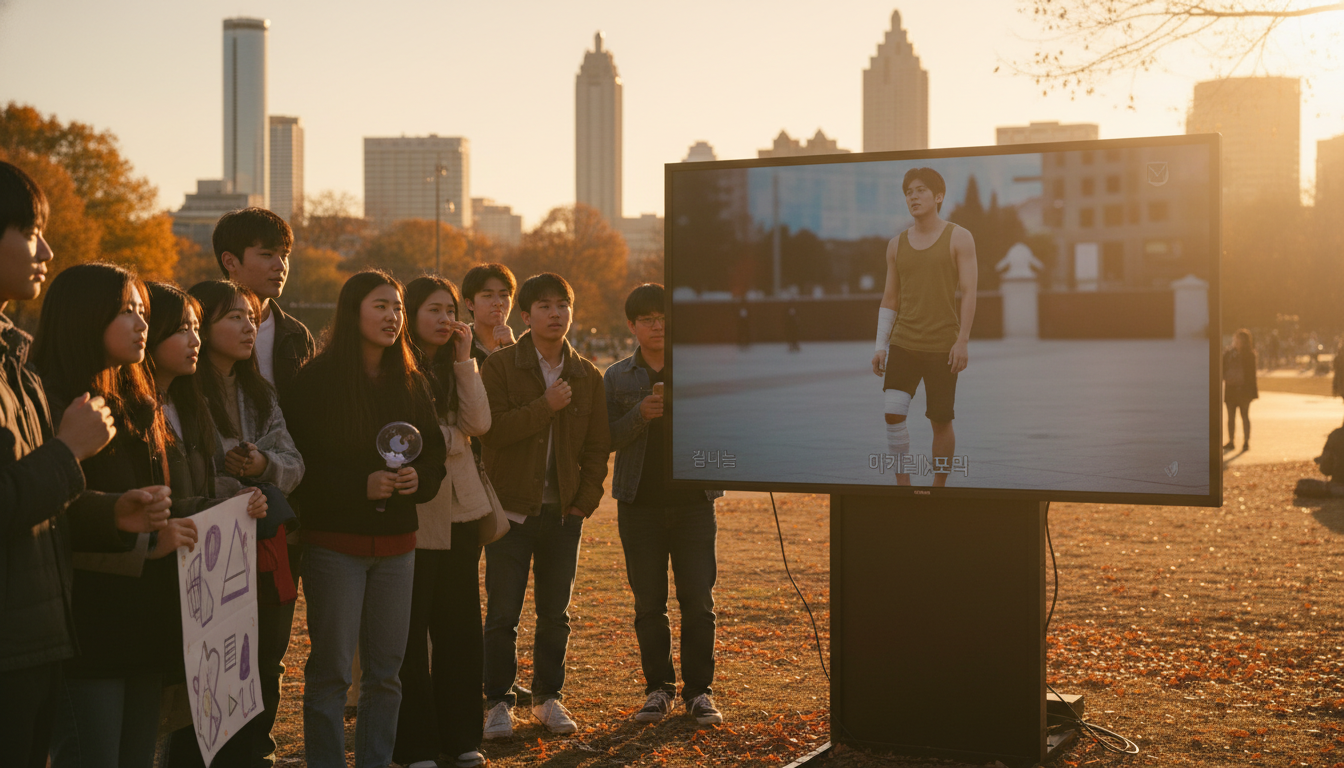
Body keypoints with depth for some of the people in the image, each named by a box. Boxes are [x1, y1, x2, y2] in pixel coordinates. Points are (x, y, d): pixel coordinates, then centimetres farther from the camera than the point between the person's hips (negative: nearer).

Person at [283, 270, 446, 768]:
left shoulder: (411, 383, 9)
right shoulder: (316, 380, -6)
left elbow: (435, 451, 15)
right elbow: (298, 461, -10)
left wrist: (420, 479, -7)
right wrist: (361, 485, -19)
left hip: (396, 543, 5)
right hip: (335, 541, -5)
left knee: (386, 670, 9)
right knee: (330, 670, 0)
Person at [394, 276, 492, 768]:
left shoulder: (456, 368, 14)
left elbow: (479, 423, -2)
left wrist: (464, 360, -5)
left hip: (460, 510, 5)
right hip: (412, 513, -5)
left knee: (459, 624, 8)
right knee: (411, 630, 0)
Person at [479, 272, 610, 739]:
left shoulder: (587, 377, 7)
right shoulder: (500, 366, -3)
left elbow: (597, 446, 9)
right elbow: (490, 428, -15)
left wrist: (585, 502, 0)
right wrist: (545, 407, -19)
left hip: (564, 512, 3)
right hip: (513, 508, -3)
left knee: (555, 613, 10)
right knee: (502, 615, 0)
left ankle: (548, 698, 23)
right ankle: (499, 703, 12)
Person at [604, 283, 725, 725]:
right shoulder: (617, 378, 7)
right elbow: (605, 439, 0)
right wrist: (639, 415, -15)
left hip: (693, 501, 0)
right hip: (640, 504, 1)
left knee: (698, 602, -2)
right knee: (649, 604, 5)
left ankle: (699, 690, 7)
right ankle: (658, 689, 16)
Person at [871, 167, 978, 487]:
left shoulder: (959, 238, 1)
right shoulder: (897, 244, 12)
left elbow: (968, 293, -6)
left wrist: (962, 342, -15)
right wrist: (880, 346, 7)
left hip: (943, 347, -3)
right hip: (903, 344, 3)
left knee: (941, 421, 1)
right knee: (893, 412, -13)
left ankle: (939, 487, 16)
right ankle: (902, 484, -4)